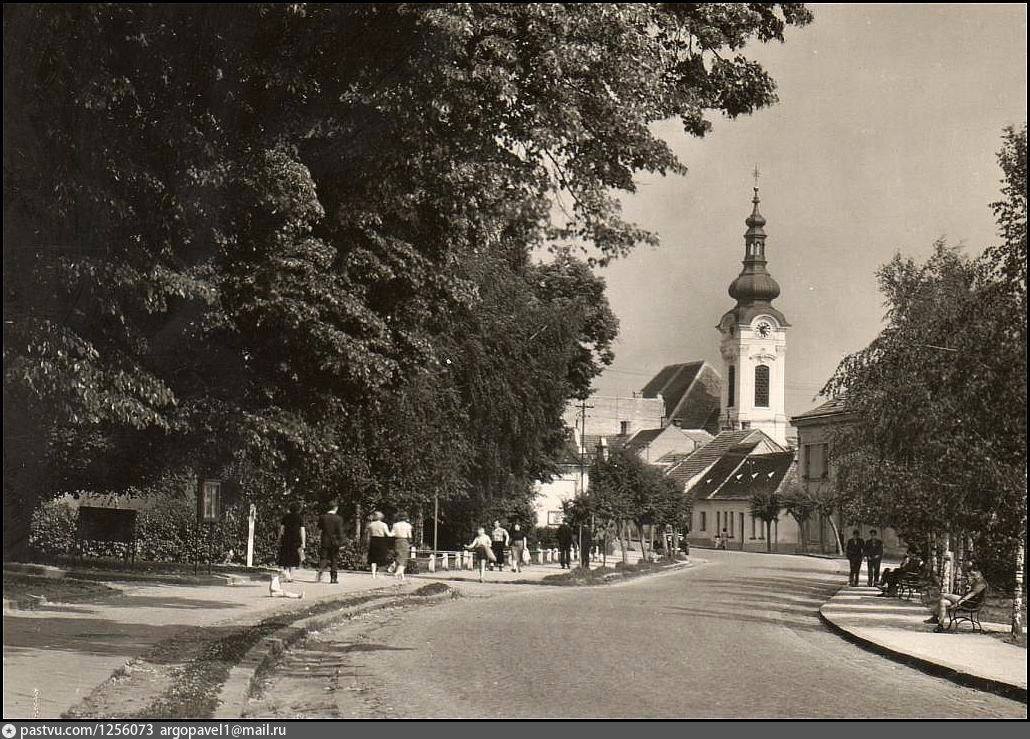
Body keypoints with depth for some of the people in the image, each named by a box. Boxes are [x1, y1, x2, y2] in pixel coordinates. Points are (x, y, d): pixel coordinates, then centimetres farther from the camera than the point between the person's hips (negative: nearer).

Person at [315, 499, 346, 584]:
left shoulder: (323, 517, -1)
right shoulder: (338, 519, -11)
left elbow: (319, 528, 9)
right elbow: (340, 532, -11)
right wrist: (341, 543, -5)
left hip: (324, 542, 2)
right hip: (334, 542, -2)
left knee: (323, 558, 7)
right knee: (334, 560, 8)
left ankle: (320, 571, -20)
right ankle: (333, 578, 9)